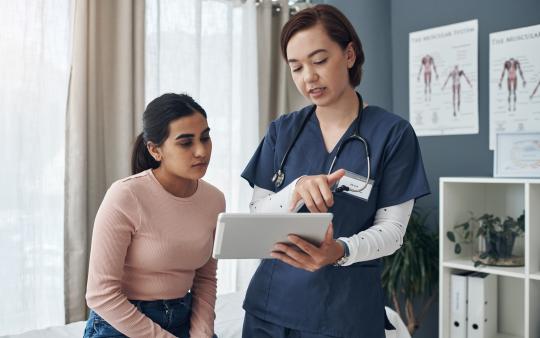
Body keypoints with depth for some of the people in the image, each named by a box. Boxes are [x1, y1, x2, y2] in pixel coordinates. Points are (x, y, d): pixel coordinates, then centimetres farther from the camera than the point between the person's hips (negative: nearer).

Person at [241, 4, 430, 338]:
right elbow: (256, 218, -1)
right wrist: (296, 190, -21)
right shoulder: (282, 131, 3)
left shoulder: (393, 133, -7)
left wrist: (340, 250, -28)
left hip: (346, 308, -3)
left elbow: (392, 229, -8)